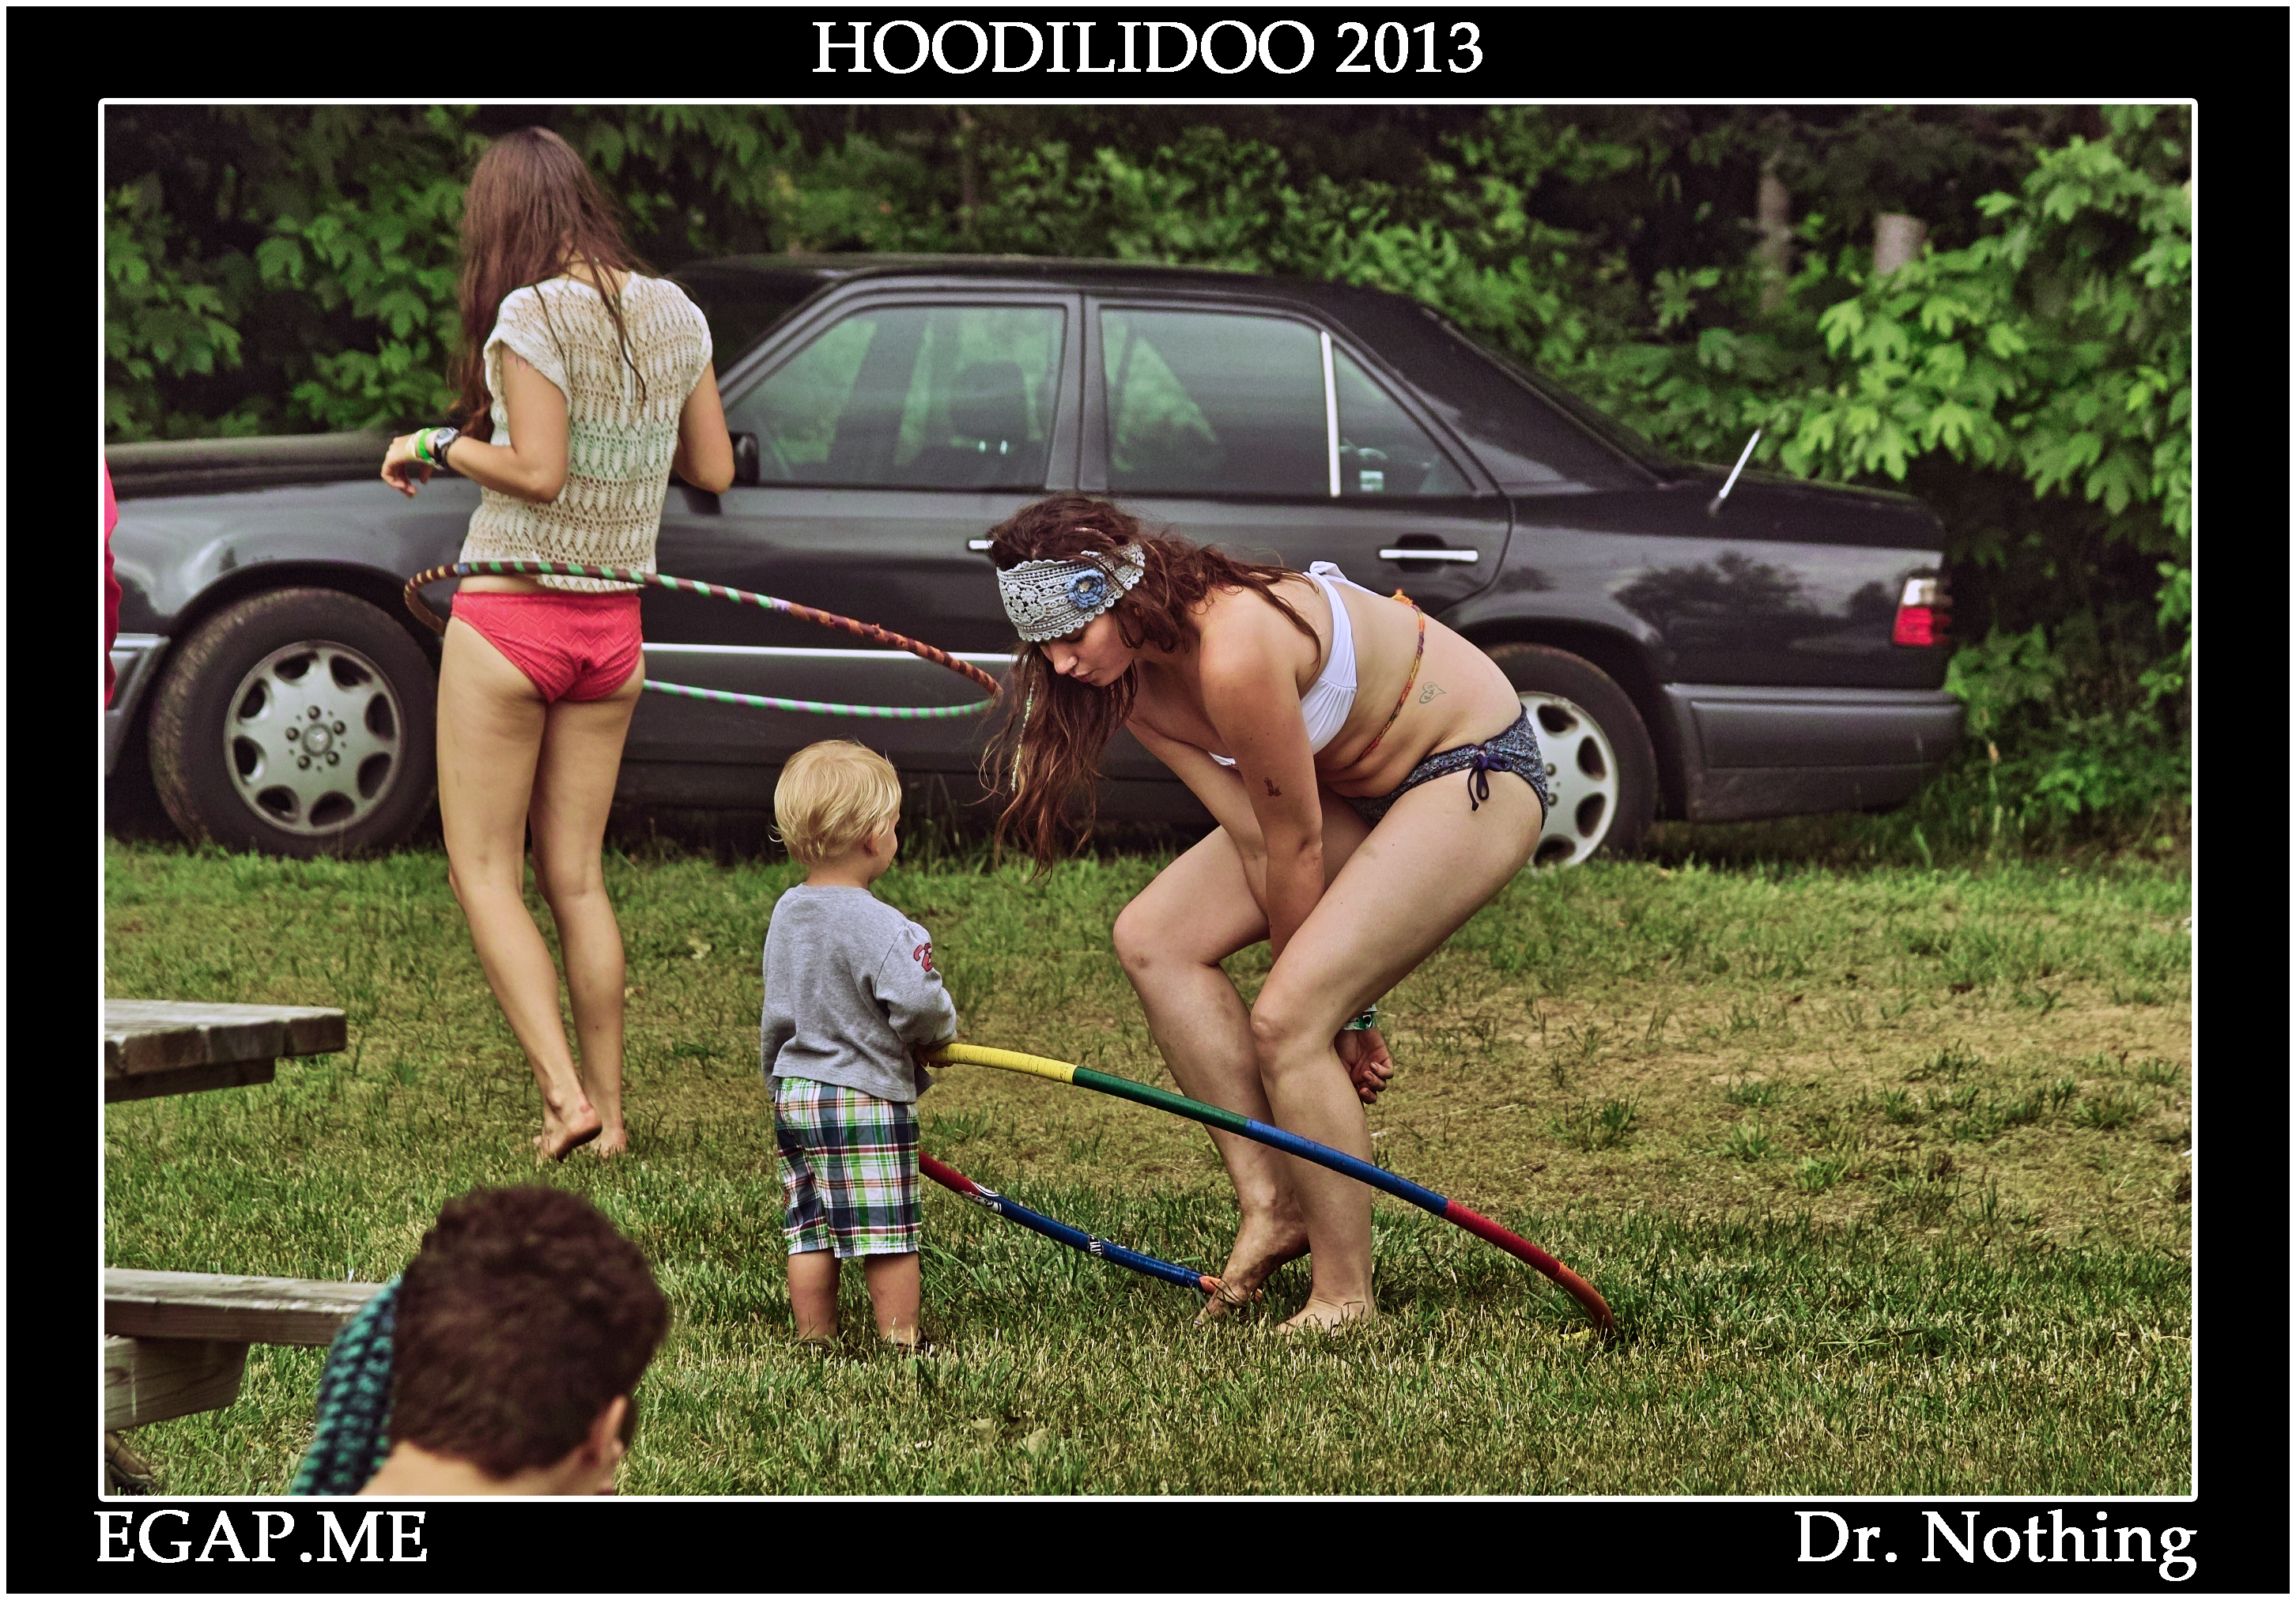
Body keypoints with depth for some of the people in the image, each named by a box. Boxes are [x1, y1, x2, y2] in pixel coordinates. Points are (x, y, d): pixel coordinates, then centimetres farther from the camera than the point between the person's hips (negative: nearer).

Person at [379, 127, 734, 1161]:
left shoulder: (532, 316, -15)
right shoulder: (673, 314, 4)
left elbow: (538, 469, -22)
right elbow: (713, 469, 9)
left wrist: (438, 446, -7)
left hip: (510, 616, -6)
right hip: (612, 623, 6)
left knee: (484, 873, 2)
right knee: (573, 875, 14)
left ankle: (564, 1094, -11)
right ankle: (609, 1111, 12)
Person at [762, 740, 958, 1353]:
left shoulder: (786, 913, 6)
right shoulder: (879, 927, -20)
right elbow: (917, 1005, -25)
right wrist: (940, 1031, -2)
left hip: (793, 1095, 8)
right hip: (867, 1098, -8)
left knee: (810, 1232, 12)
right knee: (886, 1233, 1)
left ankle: (815, 1339, 17)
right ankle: (901, 1342, 7)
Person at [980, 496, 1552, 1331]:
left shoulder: (1234, 653, -34)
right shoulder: (1128, 678, -8)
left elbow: (1294, 846, -22)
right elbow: (1252, 835, -8)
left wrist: (1338, 1007, -10)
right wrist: (1335, 1001, -11)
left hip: (1475, 770, -9)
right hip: (1354, 788, 9)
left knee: (1288, 1018, -20)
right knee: (1153, 939, -2)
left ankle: (1345, 1301, -9)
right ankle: (1271, 1201, -1)